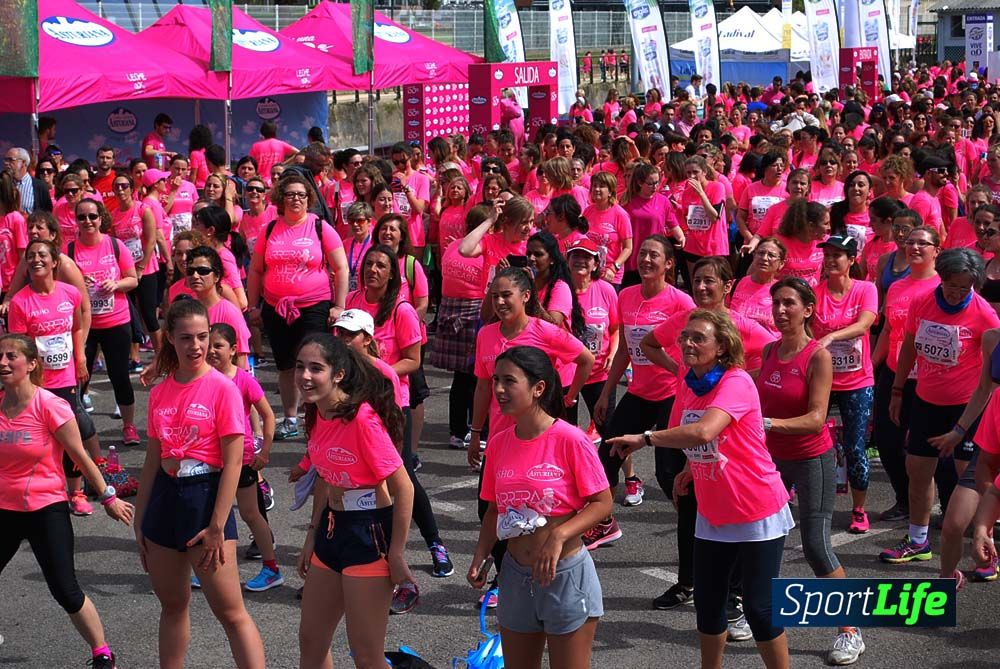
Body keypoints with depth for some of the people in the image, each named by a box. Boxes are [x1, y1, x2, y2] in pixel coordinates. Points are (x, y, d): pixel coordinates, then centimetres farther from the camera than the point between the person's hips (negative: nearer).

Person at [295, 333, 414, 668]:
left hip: (369, 534, -9)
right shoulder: (317, 413, 3)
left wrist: (396, 555, -17)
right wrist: (312, 536, 18)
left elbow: (403, 489, -20)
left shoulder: (363, 418, -22)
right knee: (311, 640, 18)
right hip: (332, 528, 9)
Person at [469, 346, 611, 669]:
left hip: (565, 574, -5)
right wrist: (480, 558, -4)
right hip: (515, 575, 6)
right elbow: (495, 509, 9)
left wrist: (558, 536, -26)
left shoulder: (569, 439, -17)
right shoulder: (499, 443, 0)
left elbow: (602, 502, -13)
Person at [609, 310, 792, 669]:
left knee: (758, 606, -1)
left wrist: (645, 438, -33)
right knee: (707, 601, 14)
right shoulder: (688, 386, 2)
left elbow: (704, 432, -38)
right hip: (712, 513, 7)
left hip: (756, 512, -7)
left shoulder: (737, 382, -22)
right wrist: (690, 470, 3)